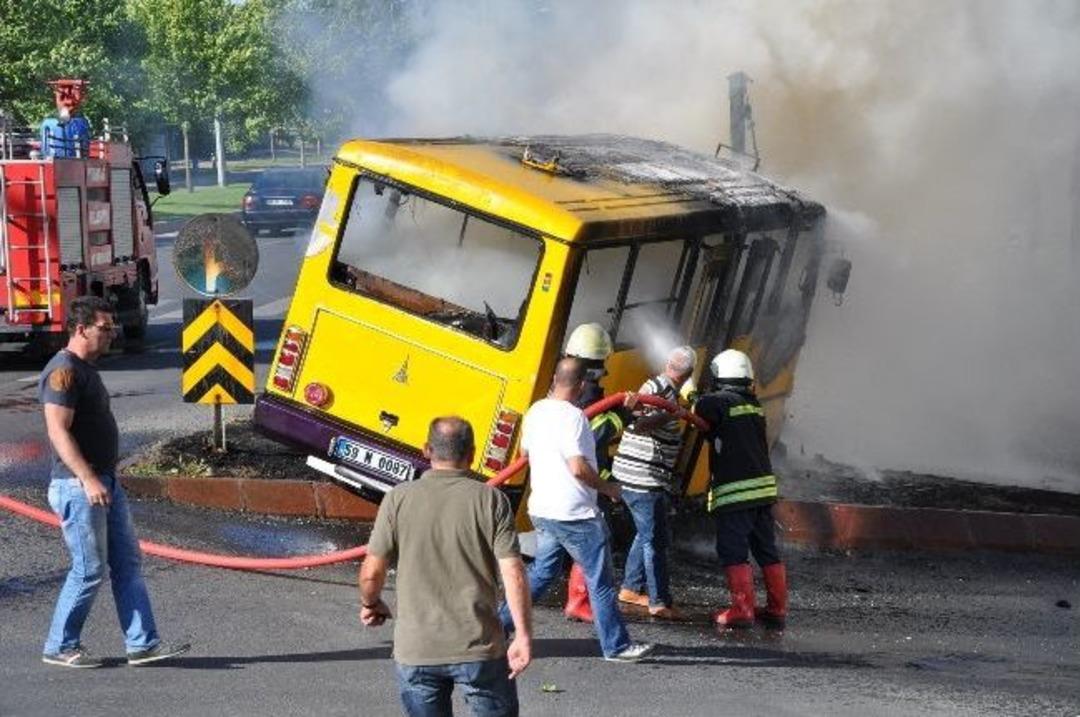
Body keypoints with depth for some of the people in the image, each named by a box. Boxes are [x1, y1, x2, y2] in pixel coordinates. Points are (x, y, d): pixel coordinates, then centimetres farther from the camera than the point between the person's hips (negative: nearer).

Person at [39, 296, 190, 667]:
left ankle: (142, 644, 9)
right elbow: (59, 432, -23)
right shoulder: (63, 372, -15)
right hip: (79, 487, -10)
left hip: (106, 483, 10)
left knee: (127, 564, 7)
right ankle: (60, 647, 8)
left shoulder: (86, 369, 16)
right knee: (89, 570, -4)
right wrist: (88, 480, -29)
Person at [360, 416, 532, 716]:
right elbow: (513, 572, -10)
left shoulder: (399, 499, -3)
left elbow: (372, 571, -2)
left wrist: (370, 604, 19)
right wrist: (523, 635, -5)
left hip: (416, 650, 1)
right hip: (479, 647, -1)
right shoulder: (491, 500, -4)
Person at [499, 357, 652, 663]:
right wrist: (608, 488, -9)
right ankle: (616, 646, 8)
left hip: (542, 509, 8)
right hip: (575, 514, -8)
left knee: (542, 572, 20)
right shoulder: (572, 417, -19)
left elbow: (525, 452, 20)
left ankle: (499, 625, 18)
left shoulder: (536, 411, 7)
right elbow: (579, 468, -23)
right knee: (600, 581, 2)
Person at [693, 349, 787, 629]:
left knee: (733, 551, -3)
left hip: (734, 491, -7)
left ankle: (742, 609, -7)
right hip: (763, 487, 7)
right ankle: (777, 608, 13)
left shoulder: (719, 401, -9)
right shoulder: (754, 405, 12)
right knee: (766, 549, 12)